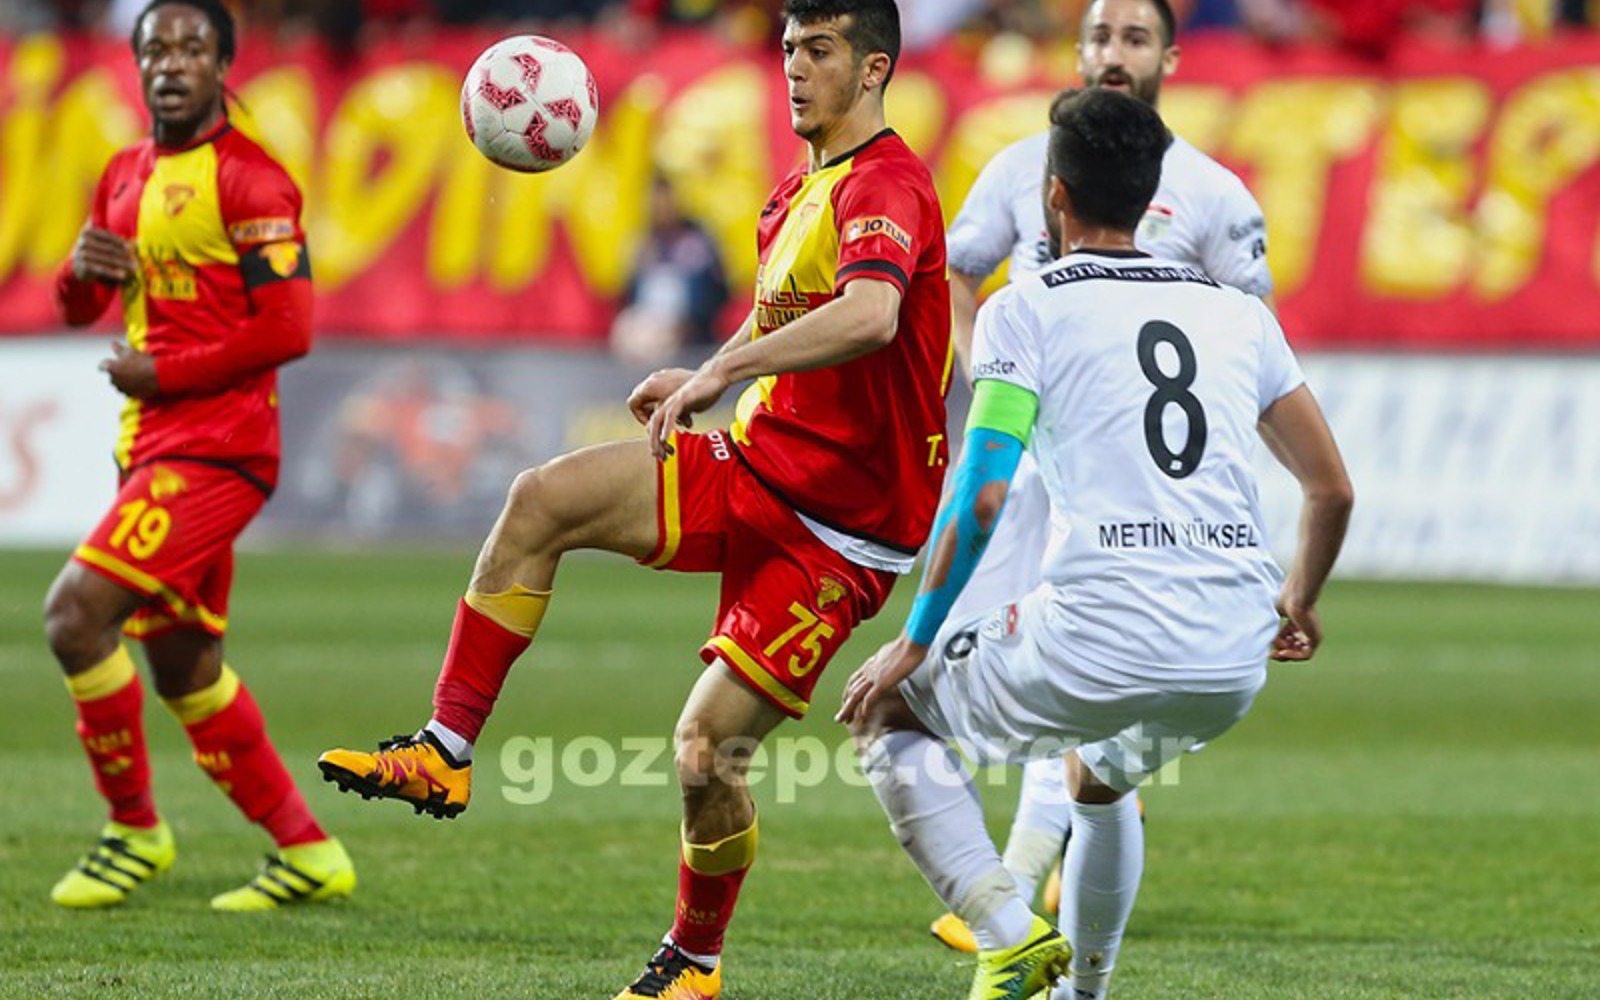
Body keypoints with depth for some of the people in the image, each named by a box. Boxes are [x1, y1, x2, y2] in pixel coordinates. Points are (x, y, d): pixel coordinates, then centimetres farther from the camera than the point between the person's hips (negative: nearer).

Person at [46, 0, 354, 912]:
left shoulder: (247, 178, -11)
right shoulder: (128, 175, 15)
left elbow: (288, 329, -17)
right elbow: (79, 310, 21)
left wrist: (160, 373, -14)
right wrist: (84, 269, -3)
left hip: (215, 445, -9)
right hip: (151, 446, 9)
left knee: (77, 612, -18)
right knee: (185, 667, 13)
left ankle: (136, 830, -3)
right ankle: (309, 853, 22)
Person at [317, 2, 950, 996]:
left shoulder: (885, 184, -18)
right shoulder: (799, 188, 13)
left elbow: (868, 316, -38)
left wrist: (724, 369, -39)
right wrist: (705, 384, 11)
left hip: (844, 524, -8)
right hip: (758, 466, 8)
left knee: (709, 751, -9)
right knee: (544, 499, -13)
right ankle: (446, 753, -10)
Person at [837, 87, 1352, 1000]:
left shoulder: (1027, 308, 4)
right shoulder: (1240, 313, 18)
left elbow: (983, 494, -5)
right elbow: (1333, 489, 18)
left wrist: (916, 643, 4)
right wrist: (1300, 600, 36)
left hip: (1102, 641, -6)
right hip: (1237, 665, 6)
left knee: (886, 710, 17)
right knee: (1100, 779, 37)